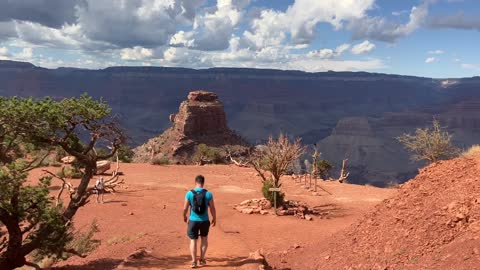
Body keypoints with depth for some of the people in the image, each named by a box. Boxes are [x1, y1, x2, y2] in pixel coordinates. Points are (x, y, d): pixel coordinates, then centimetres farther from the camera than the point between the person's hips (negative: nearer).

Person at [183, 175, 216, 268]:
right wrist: (214, 218, 12)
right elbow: (212, 208, -4)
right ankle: (202, 259, 23)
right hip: (204, 221, 1)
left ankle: (194, 261, 7)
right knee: (204, 238, 22)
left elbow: (185, 208, -3)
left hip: (193, 220, 0)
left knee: (193, 240, 12)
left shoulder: (189, 193, -9)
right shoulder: (208, 194, -9)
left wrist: (184, 217, 16)